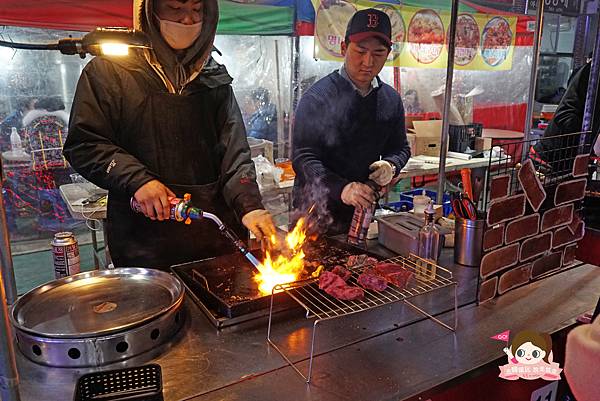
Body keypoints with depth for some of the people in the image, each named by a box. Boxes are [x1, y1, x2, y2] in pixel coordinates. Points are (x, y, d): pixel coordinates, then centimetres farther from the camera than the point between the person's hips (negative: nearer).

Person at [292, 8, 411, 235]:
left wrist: (391, 165, -9)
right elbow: (302, 157, -17)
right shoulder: (318, 96, -13)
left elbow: (401, 148, 15)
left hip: (363, 209, 5)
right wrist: (341, 189, -31)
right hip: (316, 211, -4)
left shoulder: (391, 99, 4)